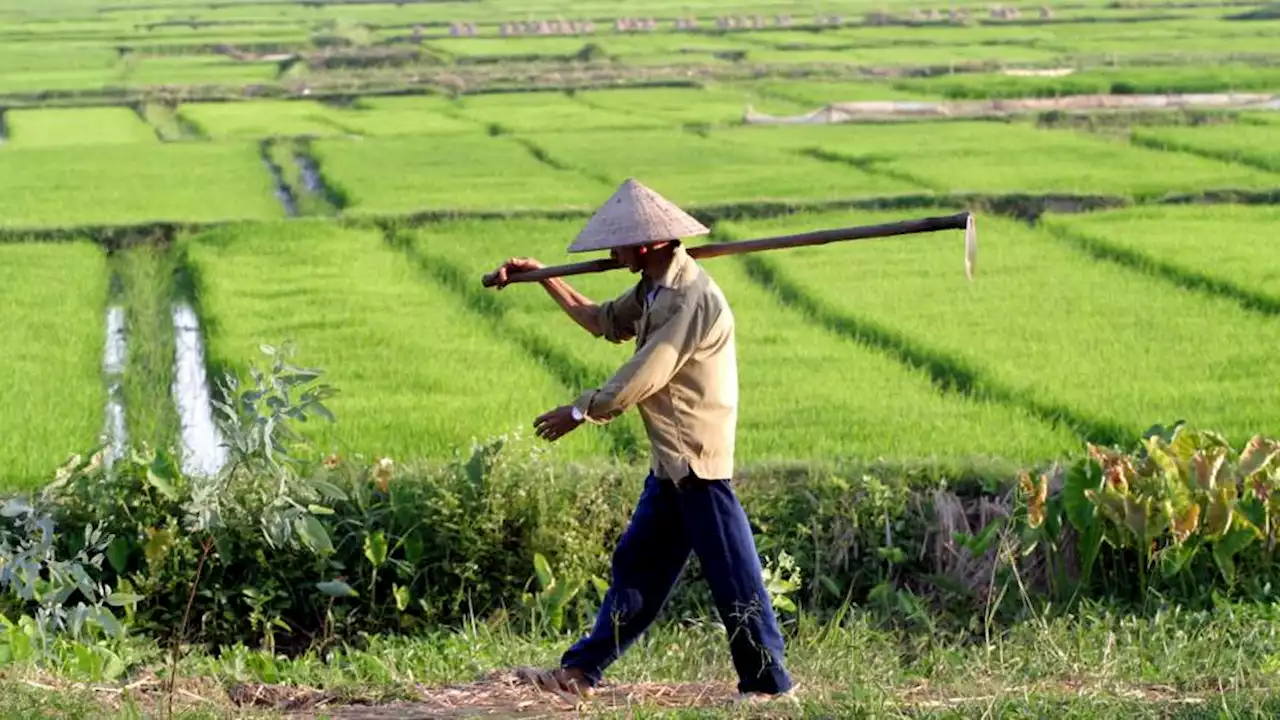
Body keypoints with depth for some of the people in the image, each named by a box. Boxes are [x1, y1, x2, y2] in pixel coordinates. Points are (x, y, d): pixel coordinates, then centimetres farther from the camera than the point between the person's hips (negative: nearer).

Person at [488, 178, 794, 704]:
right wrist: (543, 278, 24)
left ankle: (768, 680, 6)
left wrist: (579, 413, -7)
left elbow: (639, 380, -20)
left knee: (731, 572, -3)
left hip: (698, 461, -10)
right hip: (669, 463, 10)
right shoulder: (654, 288, 10)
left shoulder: (693, 300, -21)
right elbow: (607, 323, 27)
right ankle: (581, 670, 21)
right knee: (635, 566, 14)